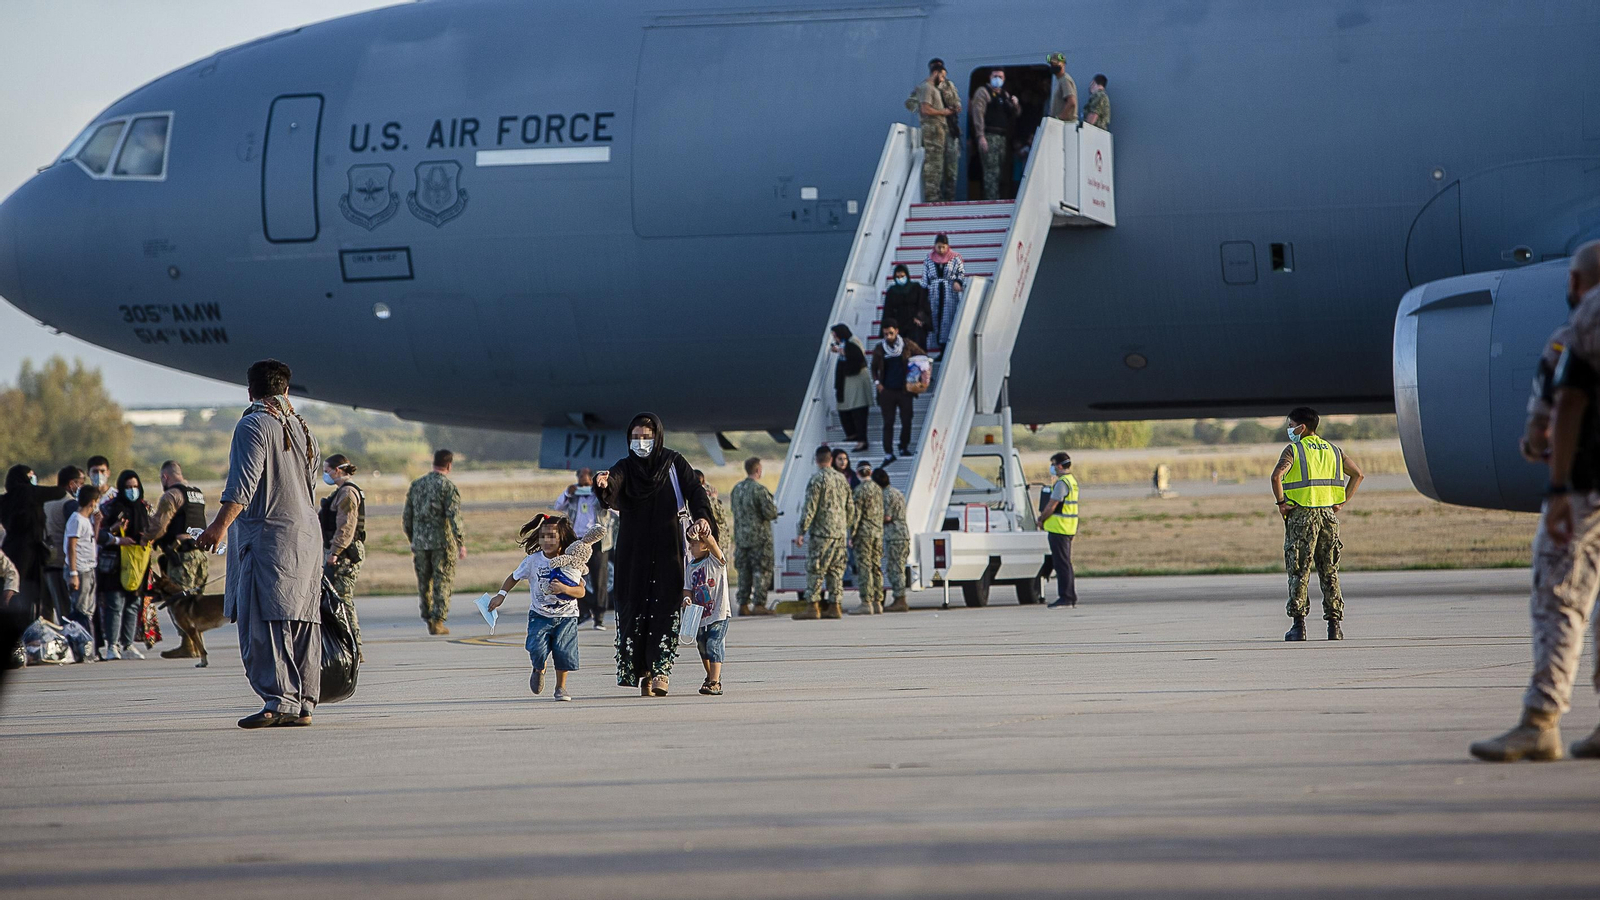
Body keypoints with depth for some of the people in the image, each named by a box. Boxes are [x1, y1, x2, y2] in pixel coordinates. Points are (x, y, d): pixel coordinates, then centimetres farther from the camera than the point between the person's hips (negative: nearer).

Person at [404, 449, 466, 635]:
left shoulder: (416, 485, 10)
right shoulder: (448, 486, -7)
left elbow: (406, 517, 13)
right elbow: (454, 516, -16)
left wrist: (412, 540, 24)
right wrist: (461, 543, -17)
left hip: (420, 541, 4)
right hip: (442, 541, -4)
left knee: (424, 583, 14)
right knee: (442, 582, 1)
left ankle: (429, 619, 16)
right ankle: (438, 621, -4)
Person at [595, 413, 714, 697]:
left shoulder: (674, 463, 5)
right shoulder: (625, 468, 4)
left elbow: (694, 490, -5)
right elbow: (612, 486, -16)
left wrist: (701, 515, -26)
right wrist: (603, 485, -41)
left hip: (667, 548, -1)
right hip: (633, 551, 1)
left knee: (666, 607, -9)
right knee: (634, 607, -3)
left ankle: (661, 671, -13)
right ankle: (642, 672, 3)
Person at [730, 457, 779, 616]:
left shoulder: (737, 489, 9)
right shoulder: (759, 489, -15)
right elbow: (770, 513, -17)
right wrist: (775, 509, 4)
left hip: (741, 536, 7)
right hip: (759, 537, -7)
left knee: (744, 572, 11)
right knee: (762, 572, -2)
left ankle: (743, 605, 12)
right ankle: (758, 604, -6)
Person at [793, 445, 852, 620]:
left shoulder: (817, 479, -11)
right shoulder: (842, 479, 10)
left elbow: (810, 508, -14)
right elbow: (849, 508, 15)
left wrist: (801, 531, -11)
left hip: (821, 532, -7)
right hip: (840, 533, 7)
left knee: (815, 569, -4)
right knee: (836, 570, 8)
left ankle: (812, 607, -8)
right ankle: (834, 607, 7)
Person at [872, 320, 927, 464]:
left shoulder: (907, 345, -2)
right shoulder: (879, 349, 2)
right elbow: (874, 368, 14)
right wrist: (877, 382, 0)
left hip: (905, 391, 0)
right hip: (887, 391, 0)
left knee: (906, 421, 3)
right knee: (888, 423, 0)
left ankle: (904, 447, 22)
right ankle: (888, 453, 2)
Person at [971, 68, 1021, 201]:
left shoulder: (1005, 94, 21)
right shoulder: (983, 92, -1)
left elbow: (1015, 114, 25)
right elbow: (978, 114, -11)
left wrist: (1015, 104, 0)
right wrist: (980, 137, -21)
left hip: (1002, 137, 8)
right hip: (989, 135, -8)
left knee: (999, 171, 7)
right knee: (992, 171, -14)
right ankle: (992, 200, -18)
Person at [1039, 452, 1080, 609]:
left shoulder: (1062, 483, -17)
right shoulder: (1072, 481, 16)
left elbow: (1052, 506, -17)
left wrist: (1041, 519, -3)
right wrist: (1044, 517, 11)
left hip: (1058, 528, -10)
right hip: (1069, 529, 10)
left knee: (1061, 564, -7)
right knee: (1066, 564, 14)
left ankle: (1065, 597, -7)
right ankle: (1071, 597, 17)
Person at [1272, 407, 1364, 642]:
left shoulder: (1293, 450, -4)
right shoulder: (1332, 450, 13)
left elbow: (1276, 476, -20)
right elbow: (1357, 474, 16)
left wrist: (1281, 503, -9)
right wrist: (1343, 501, 14)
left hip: (1301, 516, -5)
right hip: (1329, 515, 5)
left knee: (1299, 571, 0)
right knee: (1329, 572, 8)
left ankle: (1299, 625, -5)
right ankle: (1334, 625, 5)